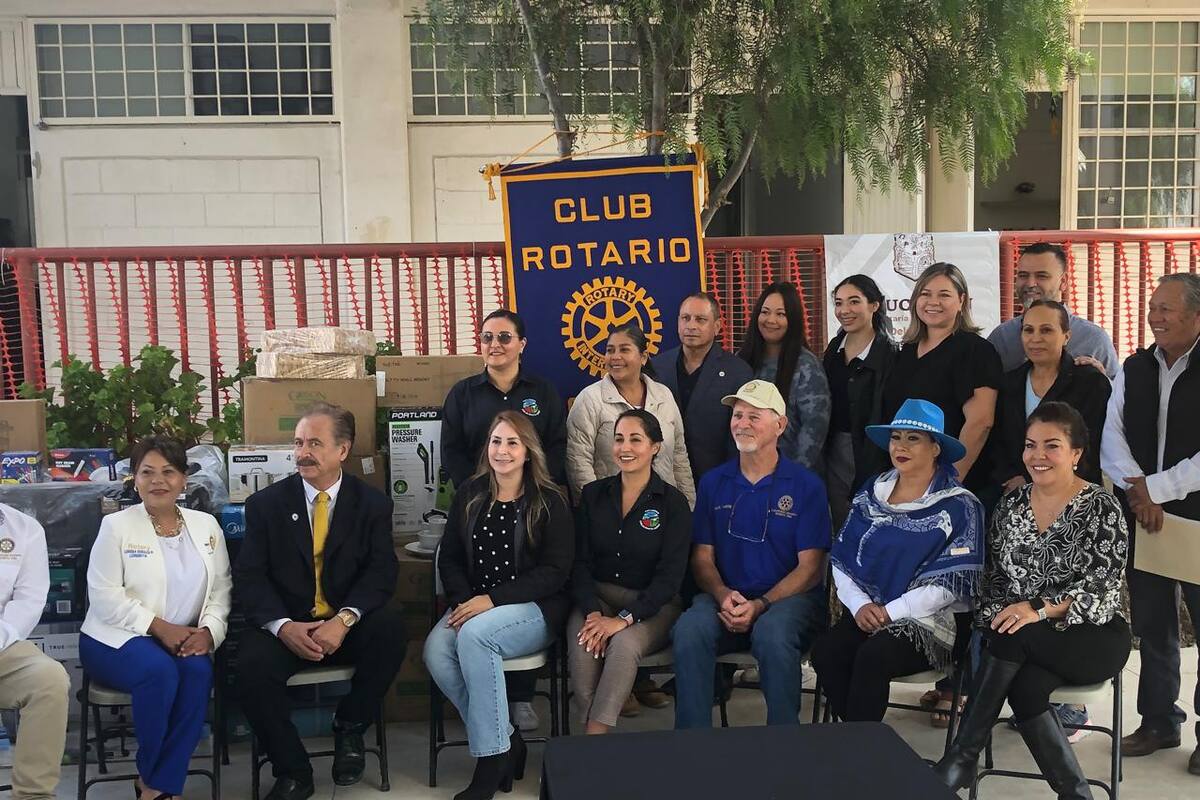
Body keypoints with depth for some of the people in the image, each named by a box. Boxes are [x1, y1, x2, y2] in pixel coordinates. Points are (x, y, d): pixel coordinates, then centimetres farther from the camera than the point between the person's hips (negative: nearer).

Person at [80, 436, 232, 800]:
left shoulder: (206, 525, 10)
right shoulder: (116, 525, -1)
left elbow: (221, 589, 8)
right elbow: (105, 597, -8)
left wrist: (208, 630, -12)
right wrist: (159, 627, -18)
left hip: (183, 640, 3)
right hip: (116, 638, -3)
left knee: (198, 671, -31)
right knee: (160, 670, -34)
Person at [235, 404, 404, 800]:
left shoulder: (373, 503, 3)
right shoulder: (265, 503, 4)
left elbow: (381, 571, -7)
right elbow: (249, 576, -3)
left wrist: (344, 620, -24)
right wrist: (282, 626, -21)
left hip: (348, 627, 0)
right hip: (285, 627, 0)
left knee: (390, 627, -30)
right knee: (252, 668, -30)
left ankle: (349, 727, -4)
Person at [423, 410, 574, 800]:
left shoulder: (550, 501, -3)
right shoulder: (469, 495, 11)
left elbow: (555, 571, -9)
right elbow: (449, 558, 11)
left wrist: (492, 600, -18)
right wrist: (463, 601, -9)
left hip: (534, 609, -4)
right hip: (474, 606, 4)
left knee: (474, 634, -34)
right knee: (436, 650, -27)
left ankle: (493, 755, -20)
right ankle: (505, 738, -10)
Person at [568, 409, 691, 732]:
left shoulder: (673, 503, -1)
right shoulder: (593, 494, 9)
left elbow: (669, 576, -8)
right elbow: (580, 562, 3)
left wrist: (623, 619, -20)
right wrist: (593, 612, -15)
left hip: (652, 605, -2)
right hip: (597, 597, 2)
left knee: (625, 643, -34)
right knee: (582, 646, -31)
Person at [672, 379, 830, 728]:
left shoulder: (806, 486, 2)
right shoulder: (713, 482, 13)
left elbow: (810, 567, -2)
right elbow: (702, 557, 11)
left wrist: (759, 605, -16)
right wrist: (723, 595, -11)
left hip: (789, 598, -2)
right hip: (725, 598, 3)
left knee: (772, 632, -36)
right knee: (689, 629, -30)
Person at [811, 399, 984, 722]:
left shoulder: (959, 507, -1)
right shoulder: (870, 495, 13)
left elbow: (951, 583, -9)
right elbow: (841, 560, 10)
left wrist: (890, 612, -14)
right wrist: (860, 604, -8)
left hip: (927, 623, -4)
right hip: (865, 615, 4)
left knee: (872, 656, -33)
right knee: (825, 651, -26)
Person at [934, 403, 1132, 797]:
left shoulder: (1101, 508, -6)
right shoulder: (1011, 503, 8)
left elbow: (1100, 589, -14)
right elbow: (994, 576, 11)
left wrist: (1040, 610, -29)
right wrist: (996, 619, -8)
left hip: (1091, 635, -4)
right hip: (1022, 644, 4)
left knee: (1014, 635, -33)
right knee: (1026, 688, -30)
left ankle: (962, 756, -24)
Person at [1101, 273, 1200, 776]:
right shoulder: (1134, 369, 8)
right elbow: (1111, 435, 2)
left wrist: (1154, 489, -16)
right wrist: (1138, 490, -12)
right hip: (1142, 516, 5)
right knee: (1151, 623, 13)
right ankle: (1159, 721, 27)